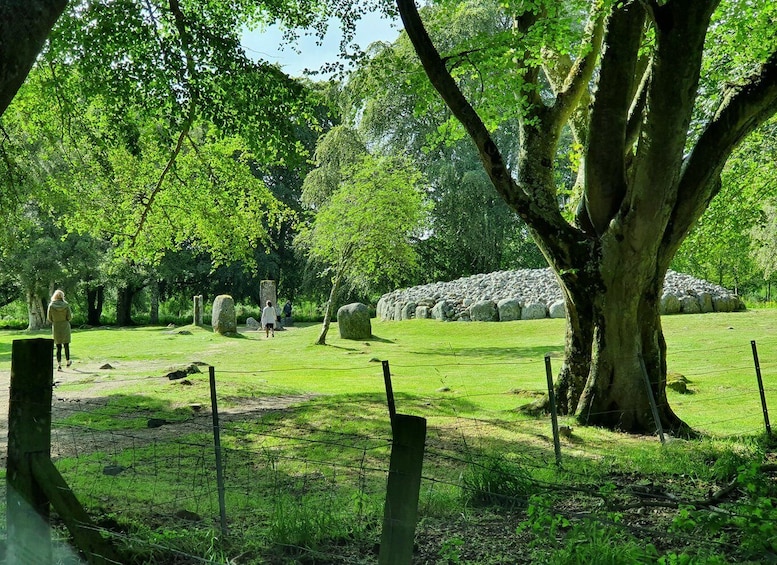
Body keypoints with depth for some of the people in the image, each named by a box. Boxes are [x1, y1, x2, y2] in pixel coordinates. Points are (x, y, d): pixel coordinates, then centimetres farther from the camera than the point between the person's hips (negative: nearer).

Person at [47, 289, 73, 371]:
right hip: (65, 327, 0)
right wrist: (72, 315, 14)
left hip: (56, 328, 0)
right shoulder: (66, 305, -8)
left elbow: (49, 318, -3)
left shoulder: (51, 305, -6)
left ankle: (59, 365, 0)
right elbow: (69, 317, -9)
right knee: (66, 345, 15)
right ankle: (68, 362, 29)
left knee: (58, 347, 5)